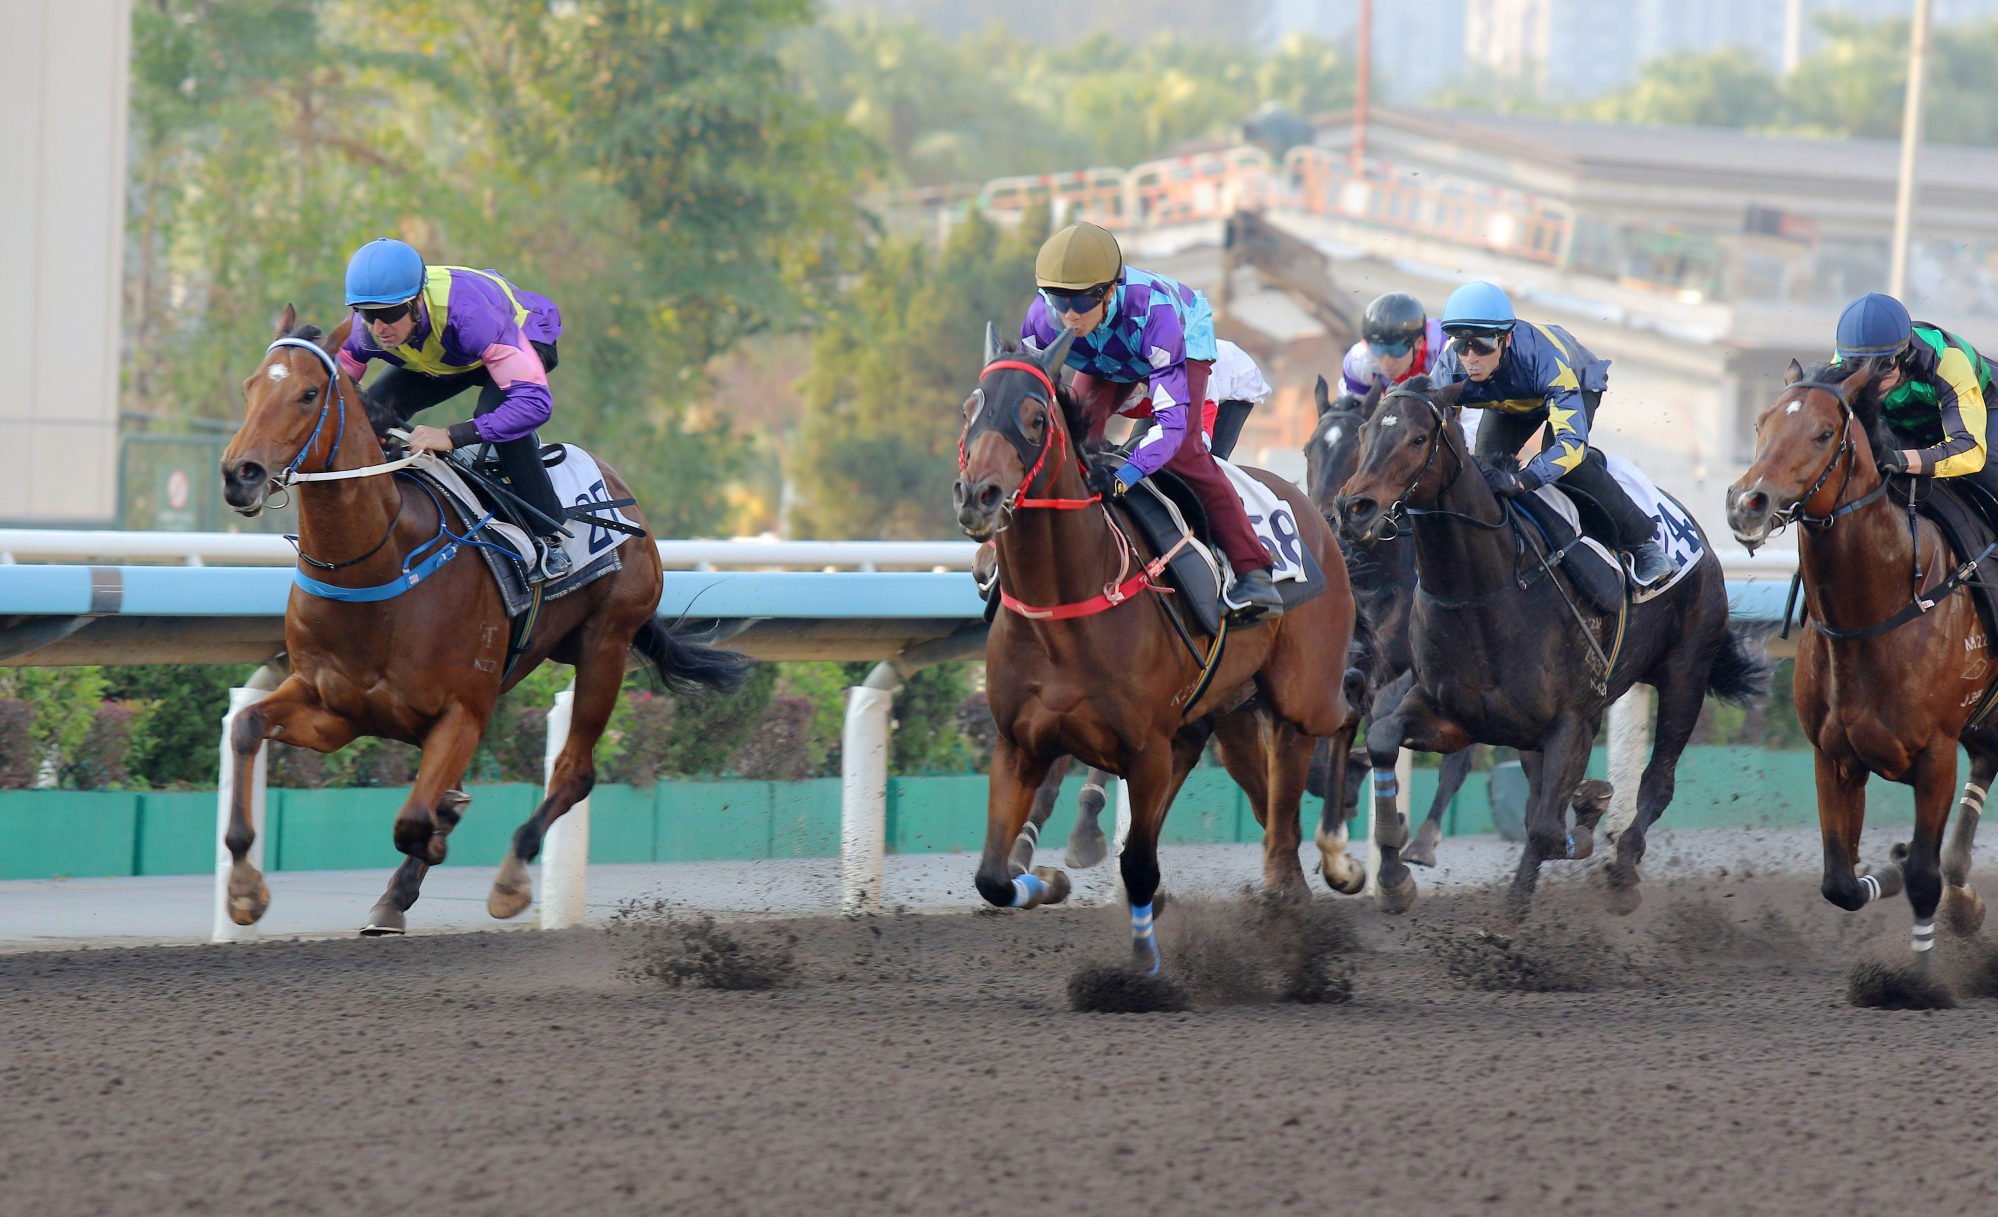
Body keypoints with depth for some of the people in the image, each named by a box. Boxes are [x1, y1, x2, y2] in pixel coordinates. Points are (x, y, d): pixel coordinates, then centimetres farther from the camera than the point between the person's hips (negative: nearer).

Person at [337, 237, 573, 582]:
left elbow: (533, 400, -51)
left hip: (526, 337, -5)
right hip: (445, 359, 5)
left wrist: (452, 436, -60)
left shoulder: (466, 310, -47)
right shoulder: (363, 330, -30)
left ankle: (552, 539, -23)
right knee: (374, 408, -17)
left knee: (496, 413, -35)